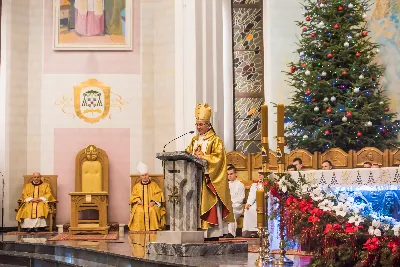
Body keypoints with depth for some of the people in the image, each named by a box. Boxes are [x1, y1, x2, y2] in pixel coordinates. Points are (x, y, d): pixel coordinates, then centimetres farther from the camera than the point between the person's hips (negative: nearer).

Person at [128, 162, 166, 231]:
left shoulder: (154, 185, 12)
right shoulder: (136, 186, 16)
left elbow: (159, 195, 4)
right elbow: (133, 197, 11)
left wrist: (154, 202, -12)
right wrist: (138, 200, -10)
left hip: (151, 205, -1)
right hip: (140, 205, 1)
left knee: (152, 211, -33)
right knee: (139, 211, -31)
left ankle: (153, 228, -27)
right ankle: (139, 229, -26)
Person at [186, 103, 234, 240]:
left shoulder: (215, 140, 0)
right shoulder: (194, 141, 20)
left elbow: (218, 157, -11)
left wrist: (203, 157, -19)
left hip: (208, 179, -6)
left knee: (210, 209, -9)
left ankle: (213, 235, -10)